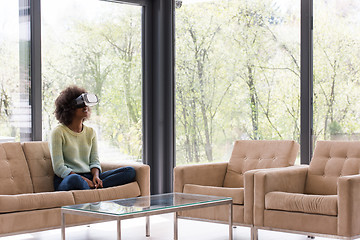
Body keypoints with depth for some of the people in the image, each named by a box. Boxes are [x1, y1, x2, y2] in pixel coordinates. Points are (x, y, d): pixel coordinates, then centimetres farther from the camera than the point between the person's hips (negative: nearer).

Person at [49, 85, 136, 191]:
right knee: (74, 179, -44)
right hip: (65, 180, -6)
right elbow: (59, 168, -9)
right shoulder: (58, 132, -2)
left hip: (89, 177, 6)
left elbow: (95, 161, 14)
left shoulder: (90, 132, 17)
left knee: (130, 171, -13)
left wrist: (96, 176, -10)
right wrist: (85, 180, -20)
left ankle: (94, 186, -28)